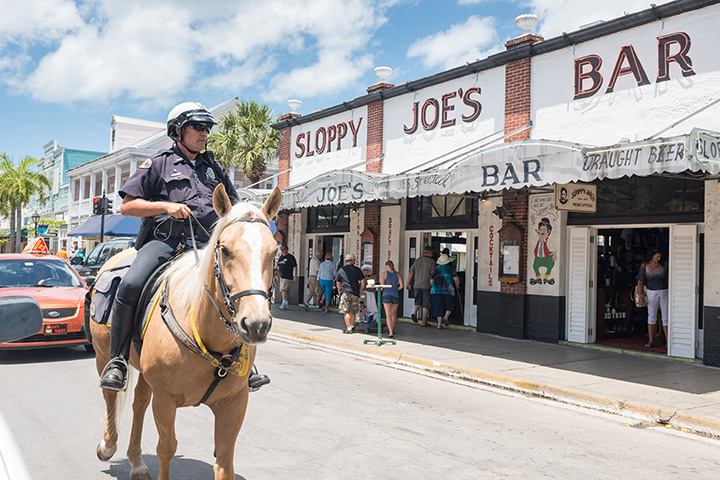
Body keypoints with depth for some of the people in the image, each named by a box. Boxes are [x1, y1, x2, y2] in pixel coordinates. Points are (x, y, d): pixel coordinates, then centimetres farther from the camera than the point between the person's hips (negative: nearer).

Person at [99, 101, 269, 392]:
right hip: (164, 239, -3)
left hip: (206, 242, 4)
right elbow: (127, 206, 5)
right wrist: (166, 206, -10)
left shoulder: (214, 168, 24)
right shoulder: (158, 164, 12)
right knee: (130, 286, -29)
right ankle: (117, 361, -12)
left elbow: (234, 206, 31)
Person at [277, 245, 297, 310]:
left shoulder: (290, 257, -7)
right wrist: (278, 275, 20)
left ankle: (284, 303, -20)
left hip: (288, 277, -8)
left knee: (284, 289, -19)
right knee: (284, 290, 9)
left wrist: (295, 276, -14)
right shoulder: (280, 257, 15)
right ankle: (286, 305, 15)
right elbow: (278, 267, 24)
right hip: (282, 276, 8)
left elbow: (295, 267, -9)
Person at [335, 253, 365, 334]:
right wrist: (361, 290, 16)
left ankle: (349, 328, -9)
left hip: (345, 293, -2)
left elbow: (338, 283, 11)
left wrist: (340, 291, 26)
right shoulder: (357, 270, 4)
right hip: (355, 293, 2)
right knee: (353, 312, 15)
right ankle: (352, 327, 18)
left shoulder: (341, 270, 6)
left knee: (346, 312, -1)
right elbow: (362, 281, 2)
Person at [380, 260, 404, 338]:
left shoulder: (384, 274, -4)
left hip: (386, 295, -3)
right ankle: (392, 330, 35)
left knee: (388, 315, -5)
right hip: (395, 296, 3)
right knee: (393, 314, 20)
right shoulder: (398, 274, 4)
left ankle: (390, 332, -18)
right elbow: (401, 286, -2)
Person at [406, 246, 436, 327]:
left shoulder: (417, 261, 6)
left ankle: (415, 313, -4)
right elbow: (433, 275, -10)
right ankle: (423, 322, 6)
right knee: (426, 304, 6)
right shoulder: (431, 261, -6)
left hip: (417, 285, 4)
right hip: (427, 286, -4)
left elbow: (411, 273, 4)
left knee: (419, 301, 21)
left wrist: (408, 283, 11)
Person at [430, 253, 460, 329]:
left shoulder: (436, 269, 11)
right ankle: (445, 317, -7)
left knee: (438, 307, 6)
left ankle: (439, 324, 2)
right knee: (450, 305, 14)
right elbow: (456, 279, -4)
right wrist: (457, 286, 15)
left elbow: (431, 281, 10)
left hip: (436, 290, 3)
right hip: (448, 290, -3)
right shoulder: (450, 268, 1)